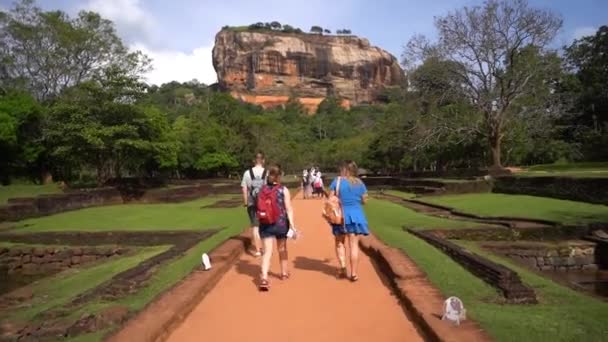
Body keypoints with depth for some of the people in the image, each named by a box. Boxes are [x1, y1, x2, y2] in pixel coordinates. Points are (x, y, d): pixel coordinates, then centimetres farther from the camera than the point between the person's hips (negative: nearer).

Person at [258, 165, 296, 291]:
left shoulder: (262, 189, 1)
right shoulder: (284, 190, -6)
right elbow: (288, 209, -12)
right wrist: (292, 224, -13)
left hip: (265, 224, 1)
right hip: (281, 223, -1)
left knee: (267, 252, -1)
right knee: (282, 249, 20)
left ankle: (264, 278, -19)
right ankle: (284, 273, 38)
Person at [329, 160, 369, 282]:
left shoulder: (337, 181, -6)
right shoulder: (360, 183, 1)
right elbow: (364, 200, 7)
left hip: (341, 216, -1)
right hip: (356, 215, 1)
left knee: (339, 243, 18)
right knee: (354, 244, 6)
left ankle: (343, 266, 4)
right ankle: (353, 273, 7)